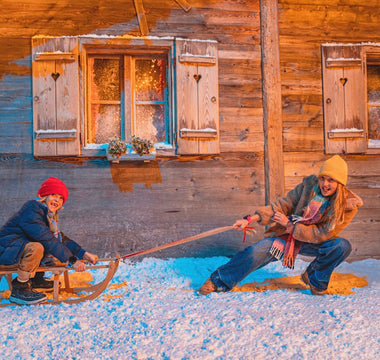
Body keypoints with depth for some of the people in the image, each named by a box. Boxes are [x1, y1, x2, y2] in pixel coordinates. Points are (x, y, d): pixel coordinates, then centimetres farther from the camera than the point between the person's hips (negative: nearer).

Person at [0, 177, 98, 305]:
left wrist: (84, 254, 1)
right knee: (36, 248, -36)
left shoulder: (49, 215, 9)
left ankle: (35, 278, 14)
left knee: (57, 240, 11)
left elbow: (61, 238, 11)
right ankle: (19, 289, -19)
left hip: (20, 247, 10)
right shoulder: (32, 209, -21)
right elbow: (47, 240, -27)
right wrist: (72, 260, -28)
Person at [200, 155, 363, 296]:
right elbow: (283, 204, -6)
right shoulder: (309, 185, -11)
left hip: (313, 243, 0)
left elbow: (322, 234, -18)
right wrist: (250, 219, -13)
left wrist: (290, 225, -21)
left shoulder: (349, 205, -17)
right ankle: (219, 281, 0)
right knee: (255, 252, -19)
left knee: (343, 246, -27)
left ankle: (314, 279, -2)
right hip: (288, 235, 1)